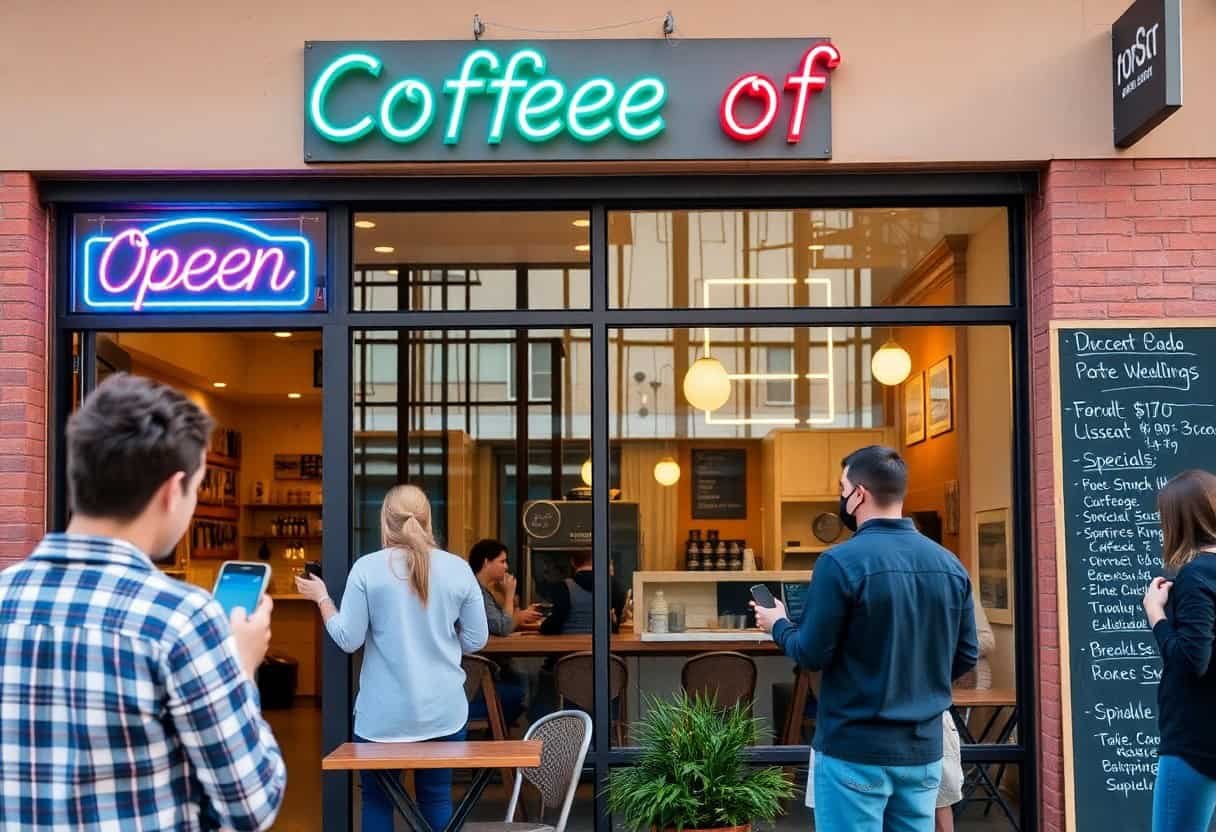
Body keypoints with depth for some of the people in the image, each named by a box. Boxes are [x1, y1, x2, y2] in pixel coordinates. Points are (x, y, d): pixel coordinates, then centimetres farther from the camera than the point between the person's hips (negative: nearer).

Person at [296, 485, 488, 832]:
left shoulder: (367, 568, -7)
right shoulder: (458, 568, -1)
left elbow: (348, 640, -5)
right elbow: (476, 640, 2)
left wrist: (321, 597, 9)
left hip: (383, 714, -2)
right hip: (444, 711, 2)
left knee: (377, 801, 11)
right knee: (437, 798, 12)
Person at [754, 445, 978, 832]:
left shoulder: (841, 562, -16)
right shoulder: (950, 564, 1)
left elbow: (812, 654, -12)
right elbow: (966, 656, 8)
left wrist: (777, 625, 8)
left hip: (855, 750, -5)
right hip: (924, 749, 5)